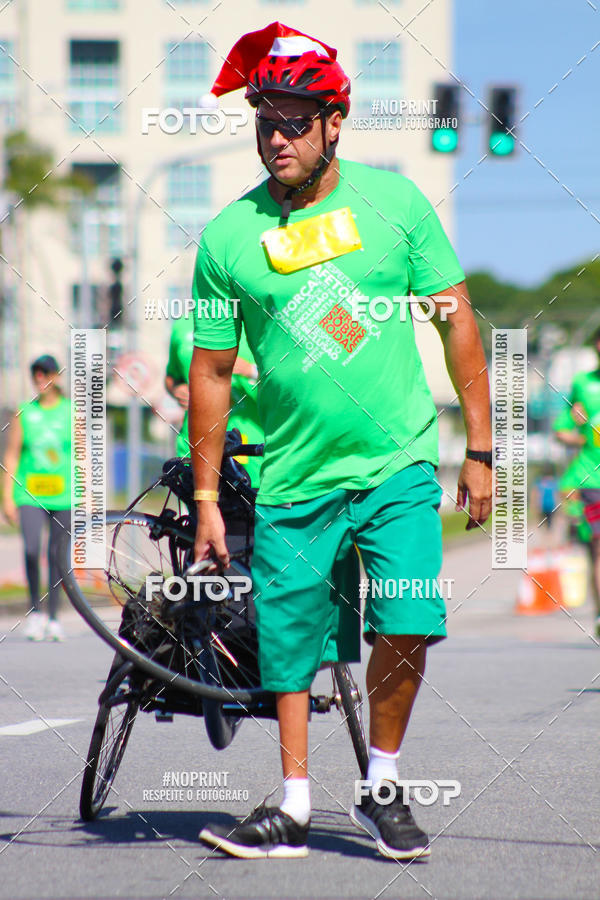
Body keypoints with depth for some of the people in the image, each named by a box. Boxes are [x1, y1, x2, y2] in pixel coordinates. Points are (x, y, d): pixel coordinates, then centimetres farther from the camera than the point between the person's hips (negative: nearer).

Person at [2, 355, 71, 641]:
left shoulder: (71, 411, 6)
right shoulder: (24, 412, 6)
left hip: (63, 495, 1)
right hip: (29, 494, -1)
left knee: (57, 555, 2)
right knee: (31, 549, -19)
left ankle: (52, 618, 13)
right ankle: (35, 611, -4)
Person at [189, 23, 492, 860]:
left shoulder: (393, 199, -2)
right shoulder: (228, 237, -2)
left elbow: (457, 320, 4)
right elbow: (210, 372, 5)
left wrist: (479, 449, 1)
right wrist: (205, 498, 5)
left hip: (398, 465, -1)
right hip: (295, 477, 1)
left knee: (406, 629, -12)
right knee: (288, 649, 3)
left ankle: (382, 789, 8)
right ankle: (294, 806, 18)